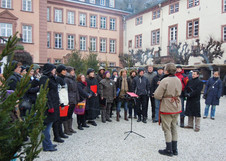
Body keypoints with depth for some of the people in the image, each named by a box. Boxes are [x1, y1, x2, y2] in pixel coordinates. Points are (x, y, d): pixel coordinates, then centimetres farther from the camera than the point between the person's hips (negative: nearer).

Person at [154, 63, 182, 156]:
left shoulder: (165, 81, -19)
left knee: (167, 129, 5)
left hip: (167, 108, -7)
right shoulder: (178, 80, 4)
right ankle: (174, 149, 27)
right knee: (174, 128, 17)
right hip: (177, 107, 7)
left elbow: (157, 96, -20)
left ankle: (169, 150, 15)